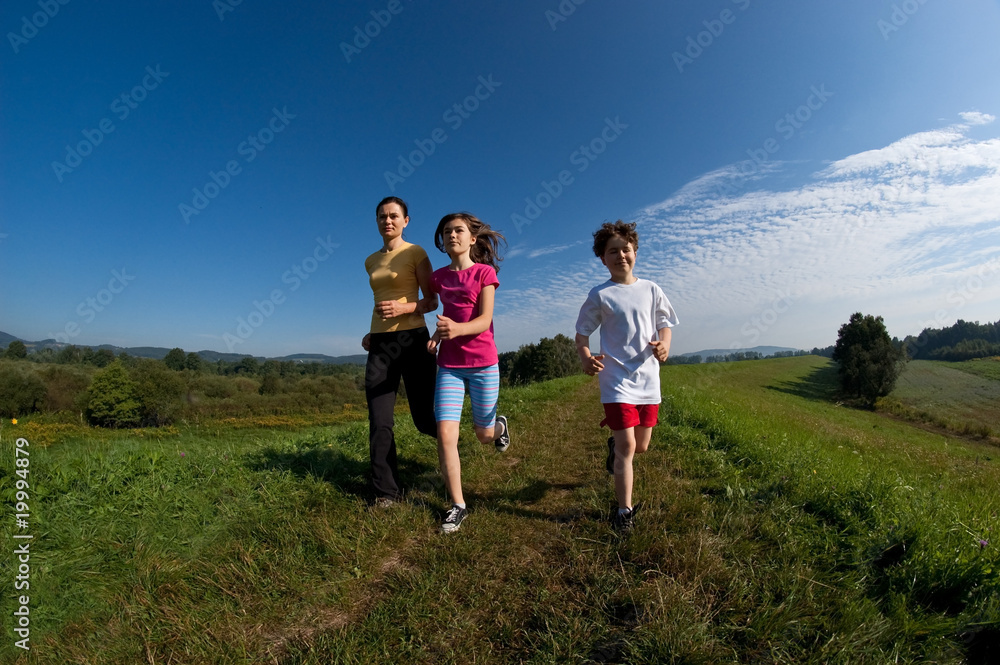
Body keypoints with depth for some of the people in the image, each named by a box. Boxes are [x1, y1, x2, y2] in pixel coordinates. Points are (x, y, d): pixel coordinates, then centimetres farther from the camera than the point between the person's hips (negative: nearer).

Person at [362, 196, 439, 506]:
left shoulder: (415, 253, 0)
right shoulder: (371, 261, 17)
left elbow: (431, 301, -2)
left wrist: (403, 308, -20)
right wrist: (372, 333, 10)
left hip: (413, 340, -4)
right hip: (380, 345, 5)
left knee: (424, 419, 1)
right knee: (379, 423, 0)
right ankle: (387, 492, 14)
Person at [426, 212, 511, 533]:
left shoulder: (485, 272, -5)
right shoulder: (439, 277, 7)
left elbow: (484, 320, -13)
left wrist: (457, 329, -34)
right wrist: (437, 334, 0)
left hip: (483, 363, -2)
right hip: (449, 365, 3)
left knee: (484, 434, 12)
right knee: (445, 434, -9)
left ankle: (498, 425, 51)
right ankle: (458, 505, 8)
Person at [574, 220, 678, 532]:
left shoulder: (651, 290, 6)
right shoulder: (599, 295, -3)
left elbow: (665, 325, 14)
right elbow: (582, 334, -2)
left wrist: (664, 345, -9)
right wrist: (585, 357, -23)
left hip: (648, 379, 4)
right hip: (617, 380, -4)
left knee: (641, 446, 15)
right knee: (627, 448, -7)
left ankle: (614, 444, 50)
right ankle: (624, 510, 8)